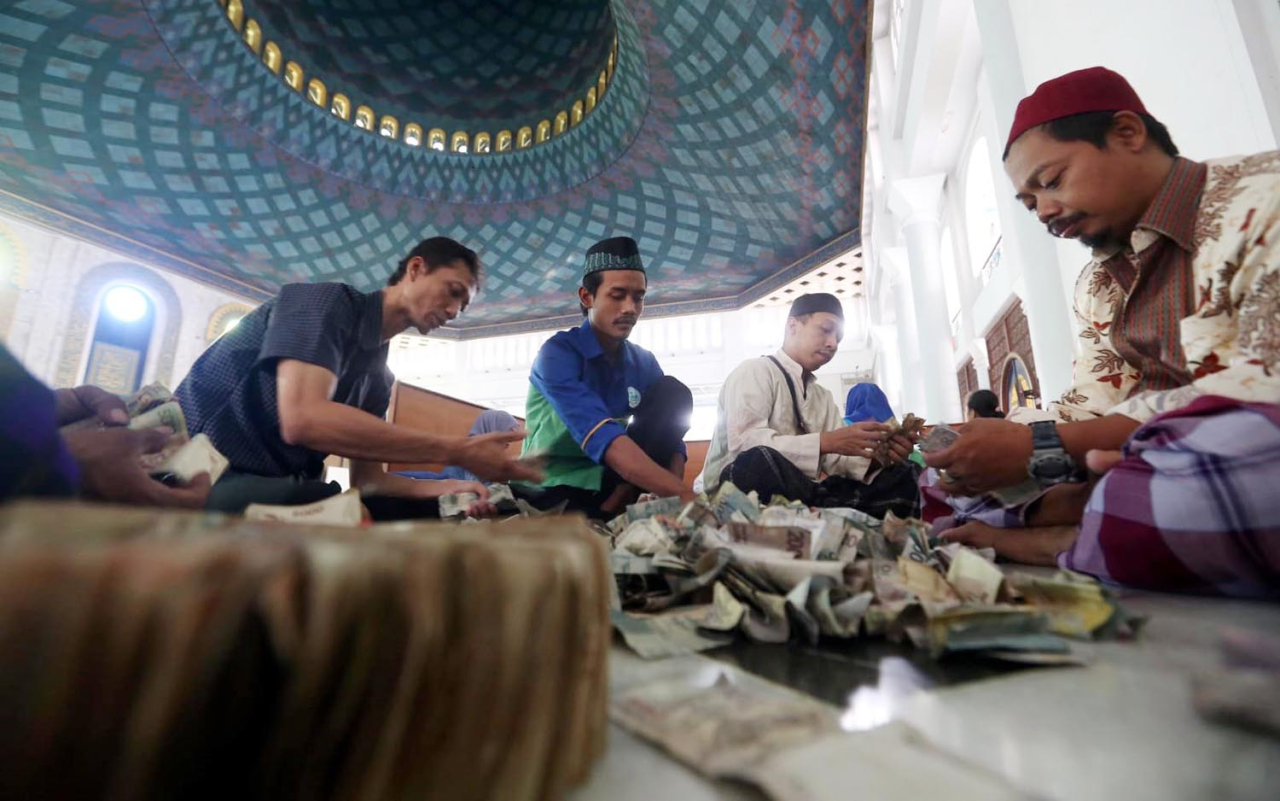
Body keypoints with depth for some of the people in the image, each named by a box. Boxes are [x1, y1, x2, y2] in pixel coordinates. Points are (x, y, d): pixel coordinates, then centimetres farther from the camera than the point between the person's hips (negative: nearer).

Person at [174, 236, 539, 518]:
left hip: (276, 488, 7)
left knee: (422, 513, -15)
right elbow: (302, 418, -30)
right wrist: (457, 450, -30)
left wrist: (448, 487, -13)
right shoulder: (327, 301, -12)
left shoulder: (379, 375, 9)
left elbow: (366, 479, 7)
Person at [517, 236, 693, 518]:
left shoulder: (644, 362, 4)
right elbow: (601, 437, -32)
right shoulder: (558, 353, -16)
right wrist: (684, 494, -42)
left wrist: (675, 494, -25)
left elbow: (668, 436, -3)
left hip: (608, 481, 8)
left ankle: (615, 504, -16)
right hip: (552, 490, -8)